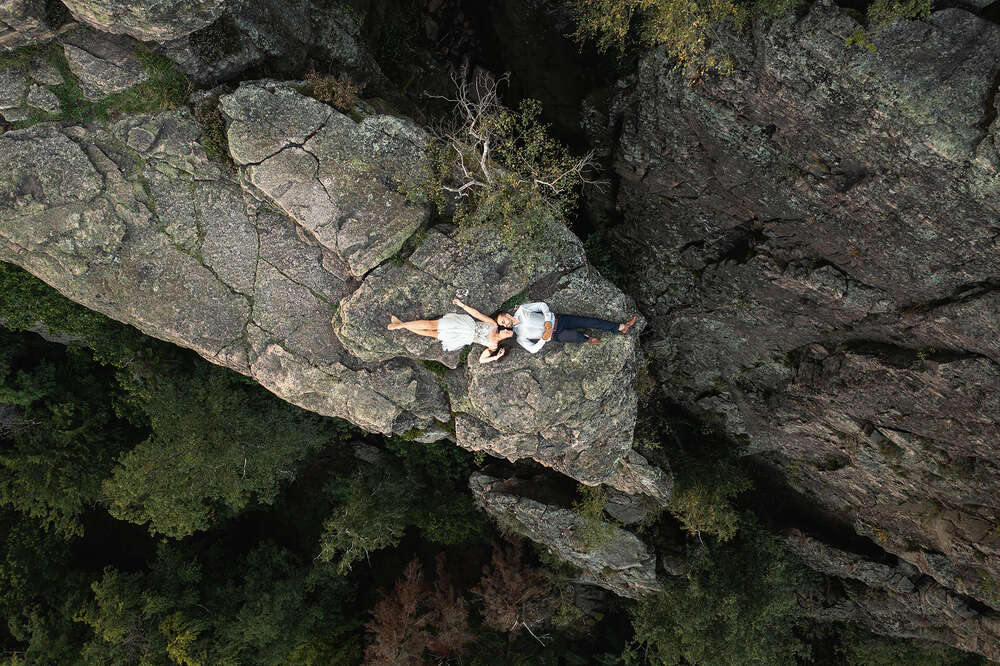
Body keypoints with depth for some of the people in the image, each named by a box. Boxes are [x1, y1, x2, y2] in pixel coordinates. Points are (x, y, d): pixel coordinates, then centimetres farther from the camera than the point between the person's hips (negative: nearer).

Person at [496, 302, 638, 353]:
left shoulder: (521, 310, 0)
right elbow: (533, 349, -9)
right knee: (575, 335, -34)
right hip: (555, 335, -3)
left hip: (556, 319, 3)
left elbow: (542, 305, 2)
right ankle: (586, 339, 2)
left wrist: (548, 321, -13)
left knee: (590, 321, -8)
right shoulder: (519, 336, -5)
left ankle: (622, 327, 0)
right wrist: (543, 339, -23)